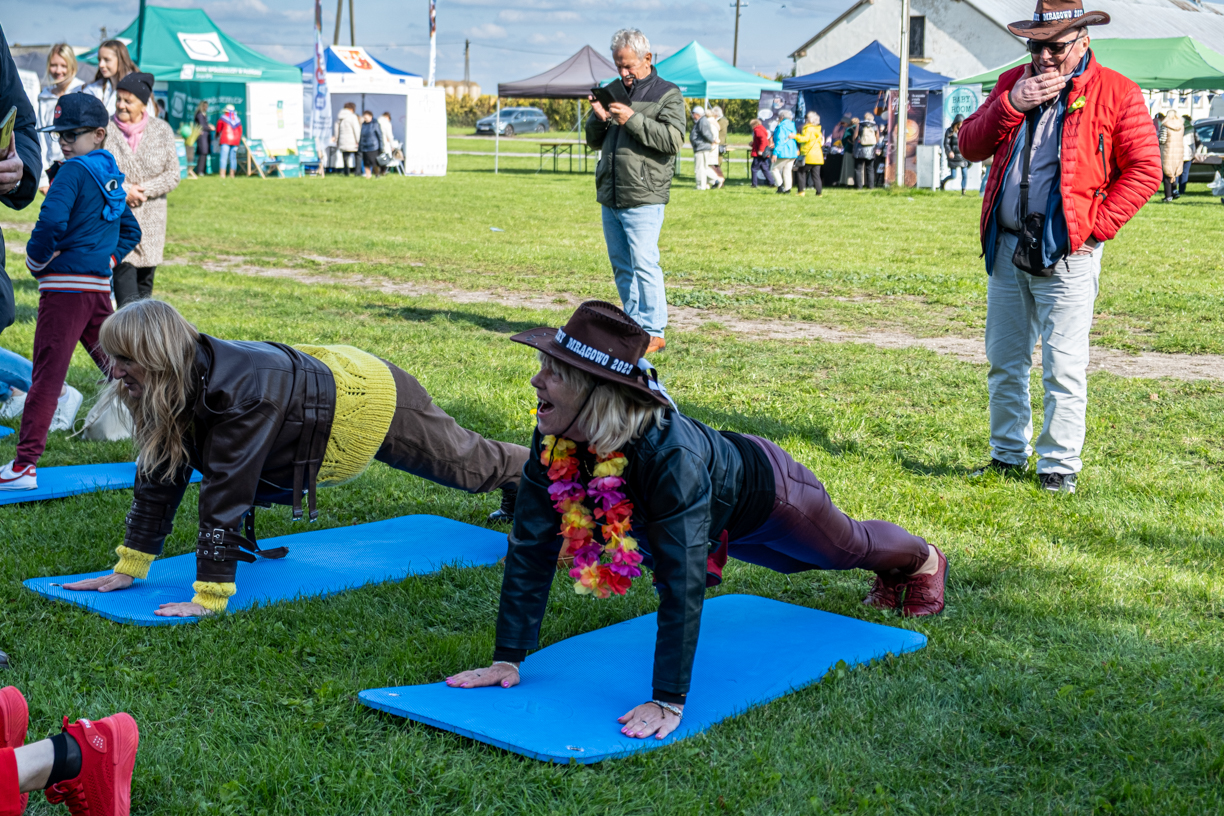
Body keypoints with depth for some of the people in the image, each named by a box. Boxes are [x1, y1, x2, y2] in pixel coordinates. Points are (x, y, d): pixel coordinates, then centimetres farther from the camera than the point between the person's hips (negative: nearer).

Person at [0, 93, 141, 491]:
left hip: (65, 286, -7)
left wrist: (35, 261, -7)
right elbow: (131, 231, 24)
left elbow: (51, 222, -22)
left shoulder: (74, 170, -10)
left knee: (47, 376, -7)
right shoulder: (112, 175, 14)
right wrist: (108, 259, 14)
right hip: (99, 286, 8)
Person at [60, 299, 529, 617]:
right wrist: (128, 568, -13)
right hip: (322, 369, 5)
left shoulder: (240, 392, -44)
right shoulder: (173, 386, -19)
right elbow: (159, 477, -12)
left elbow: (226, 494, -45)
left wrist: (209, 598, -43)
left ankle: (524, 471, 50)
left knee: (466, 464, 21)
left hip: (375, 401, -5)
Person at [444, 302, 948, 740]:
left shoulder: (670, 454, -50)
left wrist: (667, 702, -51)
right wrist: (507, 658, -27)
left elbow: (682, 581, -51)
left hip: (764, 490, -6)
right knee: (802, 561, 35)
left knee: (849, 546, 26)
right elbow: (531, 548, -26)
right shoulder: (552, 442, -31)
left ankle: (922, 560, 62)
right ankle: (890, 574, 69)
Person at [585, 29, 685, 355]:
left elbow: (673, 139, -13)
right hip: (609, 198, 7)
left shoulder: (667, 94, 0)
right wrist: (598, 119, -1)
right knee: (621, 267, 10)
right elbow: (594, 142, 21)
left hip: (643, 199, -7)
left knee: (643, 265, -10)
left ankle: (653, 333, -4)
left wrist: (633, 120, -18)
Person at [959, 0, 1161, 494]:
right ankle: (1008, 456, 25)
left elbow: (1144, 171, -4)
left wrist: (1096, 227, -10)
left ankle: (1059, 467, 7)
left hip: (1067, 254, -5)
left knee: (1064, 368, -4)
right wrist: (1011, 105, -8)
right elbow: (970, 146, 7)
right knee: (1004, 362, 12)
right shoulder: (1014, 83, 13)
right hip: (1006, 247, 5)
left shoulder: (1115, 92, -2)